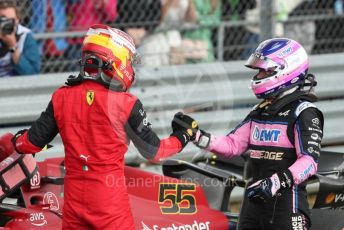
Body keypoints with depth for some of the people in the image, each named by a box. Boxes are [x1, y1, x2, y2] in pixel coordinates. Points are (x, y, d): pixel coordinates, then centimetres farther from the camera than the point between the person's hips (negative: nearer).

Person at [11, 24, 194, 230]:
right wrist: (183, 137, 16)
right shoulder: (126, 104, -11)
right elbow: (154, 152, -2)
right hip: (110, 200, -4)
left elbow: (32, 143, 6)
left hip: (74, 198, 4)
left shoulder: (62, 98, 0)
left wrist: (17, 140, 29)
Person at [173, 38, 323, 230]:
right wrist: (197, 135, 1)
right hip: (254, 198, 8)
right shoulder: (260, 111, 18)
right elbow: (233, 145, 14)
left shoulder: (303, 112, -9)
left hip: (287, 199, -8)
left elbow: (310, 160, -19)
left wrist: (278, 181, -31)